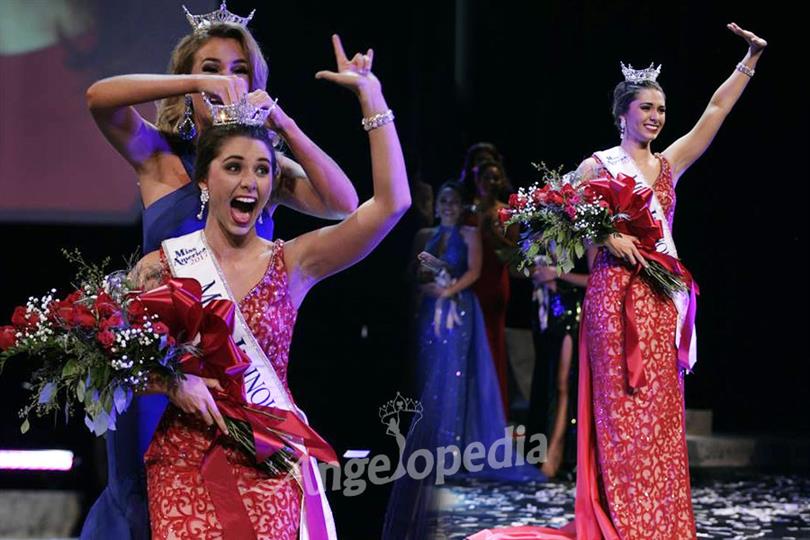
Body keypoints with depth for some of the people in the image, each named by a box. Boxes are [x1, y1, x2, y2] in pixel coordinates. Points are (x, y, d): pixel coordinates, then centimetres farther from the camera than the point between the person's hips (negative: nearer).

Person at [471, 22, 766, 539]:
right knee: (622, 407, -6)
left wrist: (751, 59, 7)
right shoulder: (599, 165, 1)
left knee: (661, 410, 5)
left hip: (662, 297, 5)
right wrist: (607, 237, -14)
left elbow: (717, 109, 11)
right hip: (616, 293, -5)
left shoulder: (669, 164, 13)